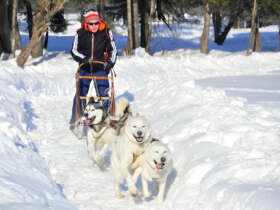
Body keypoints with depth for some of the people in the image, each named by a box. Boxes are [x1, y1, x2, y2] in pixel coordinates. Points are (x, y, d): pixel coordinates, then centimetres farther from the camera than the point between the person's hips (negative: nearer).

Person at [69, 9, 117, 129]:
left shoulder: (106, 32, -6)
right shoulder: (80, 33, -6)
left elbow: (112, 49, 1)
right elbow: (74, 51, -4)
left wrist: (110, 62, -16)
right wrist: (84, 59, -22)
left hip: (101, 69, 0)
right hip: (84, 68, 0)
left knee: (103, 95, -6)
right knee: (80, 94, -2)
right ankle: (75, 121, 11)